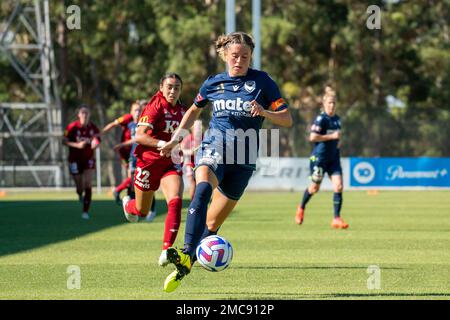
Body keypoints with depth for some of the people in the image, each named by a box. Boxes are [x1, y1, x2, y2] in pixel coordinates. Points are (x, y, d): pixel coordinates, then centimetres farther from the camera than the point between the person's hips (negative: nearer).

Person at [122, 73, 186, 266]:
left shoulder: (181, 110, 6)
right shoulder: (155, 107, -13)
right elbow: (139, 136, -23)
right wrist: (163, 144, -33)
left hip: (171, 164, 4)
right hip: (149, 162, -4)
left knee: (176, 202, -23)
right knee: (141, 212, 12)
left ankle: (167, 250, -24)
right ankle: (128, 204, 51)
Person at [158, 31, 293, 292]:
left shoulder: (262, 82, 1)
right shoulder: (214, 83, 8)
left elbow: (287, 119, -2)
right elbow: (195, 110, 27)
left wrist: (264, 112, -21)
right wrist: (176, 139, 21)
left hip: (243, 159, 0)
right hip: (214, 147, 0)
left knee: (212, 222, 2)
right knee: (203, 188, -33)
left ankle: (186, 265, 16)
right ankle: (186, 255, -47)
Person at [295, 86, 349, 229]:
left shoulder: (336, 118, 9)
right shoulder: (321, 119, -14)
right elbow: (313, 137, -23)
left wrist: (337, 140, 7)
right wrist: (332, 136, -21)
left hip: (333, 157, 6)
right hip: (320, 157, -6)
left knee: (338, 186, -9)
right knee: (315, 187, 7)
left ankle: (337, 219, -6)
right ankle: (301, 208, 35)